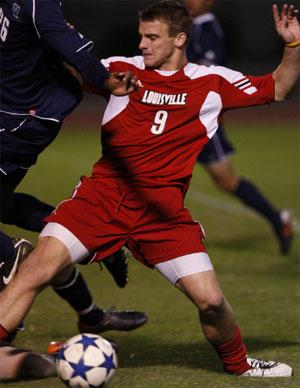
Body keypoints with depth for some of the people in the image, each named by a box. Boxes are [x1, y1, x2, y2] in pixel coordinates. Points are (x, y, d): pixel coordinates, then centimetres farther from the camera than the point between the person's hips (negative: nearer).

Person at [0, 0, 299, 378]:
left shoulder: (213, 82, 7)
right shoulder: (122, 69, 5)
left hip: (162, 210, 1)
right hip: (103, 192, 0)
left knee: (210, 300, -6)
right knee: (38, 267, -18)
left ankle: (238, 363, 25)